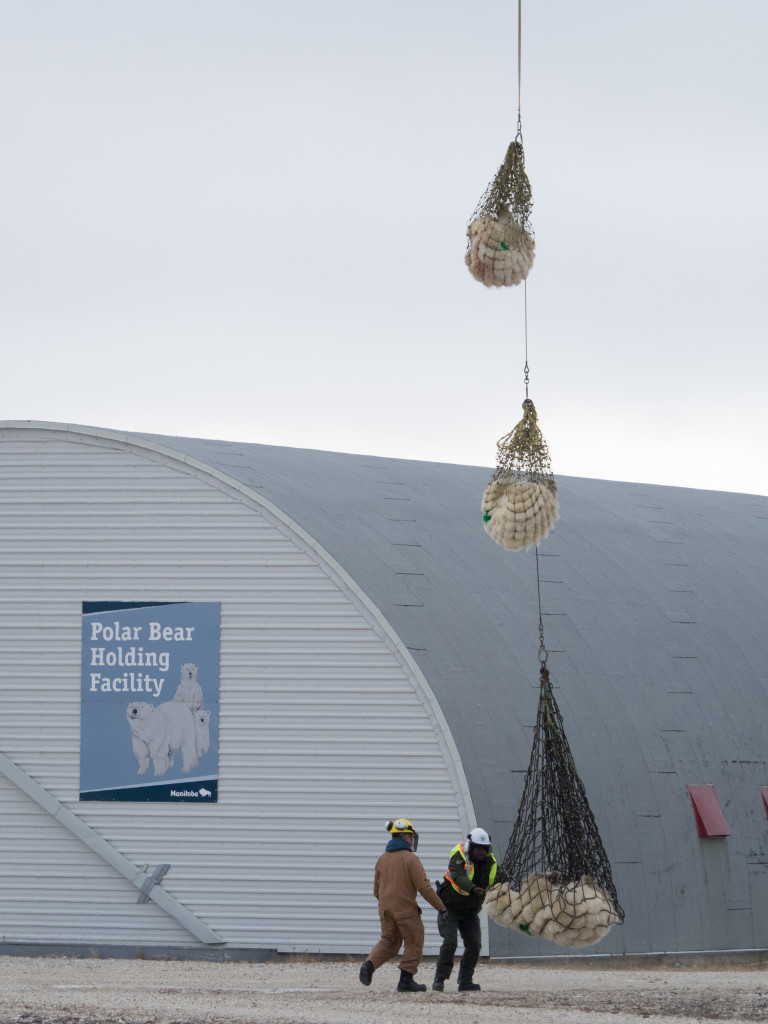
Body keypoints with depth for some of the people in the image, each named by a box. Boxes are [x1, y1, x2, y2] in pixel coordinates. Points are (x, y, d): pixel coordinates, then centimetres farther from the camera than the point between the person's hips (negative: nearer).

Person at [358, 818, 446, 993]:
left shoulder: (382, 859, 11)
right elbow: (423, 887, -13)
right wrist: (440, 906, -5)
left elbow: (376, 890, 17)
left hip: (385, 907, 6)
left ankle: (369, 965, -10)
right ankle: (406, 980, 3)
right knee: (414, 942, 7)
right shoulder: (410, 859, -10)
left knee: (388, 941, 15)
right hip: (406, 908, -6)